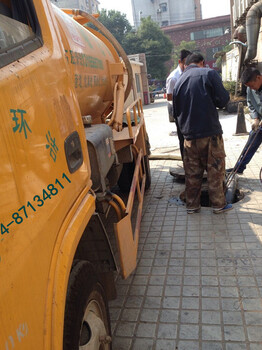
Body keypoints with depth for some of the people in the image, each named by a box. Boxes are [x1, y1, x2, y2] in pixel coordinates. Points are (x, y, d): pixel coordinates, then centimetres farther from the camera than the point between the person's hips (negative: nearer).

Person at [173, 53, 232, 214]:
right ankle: (219, 204, 17)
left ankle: (192, 205, 20)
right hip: (210, 132, -4)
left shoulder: (179, 81, 10)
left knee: (192, 173, 12)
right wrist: (211, 101, 12)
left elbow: (177, 111, 15)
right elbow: (223, 99, -7)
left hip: (189, 135, 4)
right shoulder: (209, 73, -4)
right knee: (215, 170, 8)